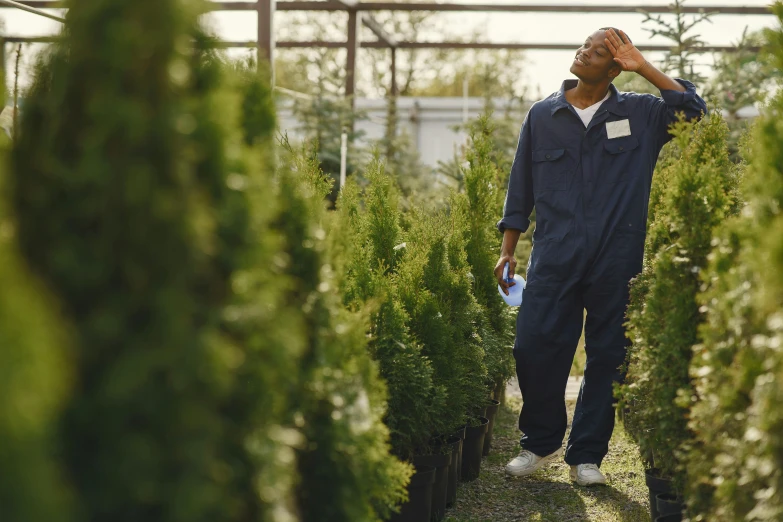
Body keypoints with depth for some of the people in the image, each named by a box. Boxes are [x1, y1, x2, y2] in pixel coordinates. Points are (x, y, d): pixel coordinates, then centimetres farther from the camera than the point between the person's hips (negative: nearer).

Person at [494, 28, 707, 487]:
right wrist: (508, 251, 9)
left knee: (608, 357, 4)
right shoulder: (543, 115, 10)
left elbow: (693, 109, -6)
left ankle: (587, 455, 17)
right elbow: (521, 188, 14)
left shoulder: (638, 114, 7)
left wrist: (643, 67, -6)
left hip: (617, 259, 0)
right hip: (555, 255, 1)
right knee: (534, 347, -5)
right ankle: (541, 443, 17)